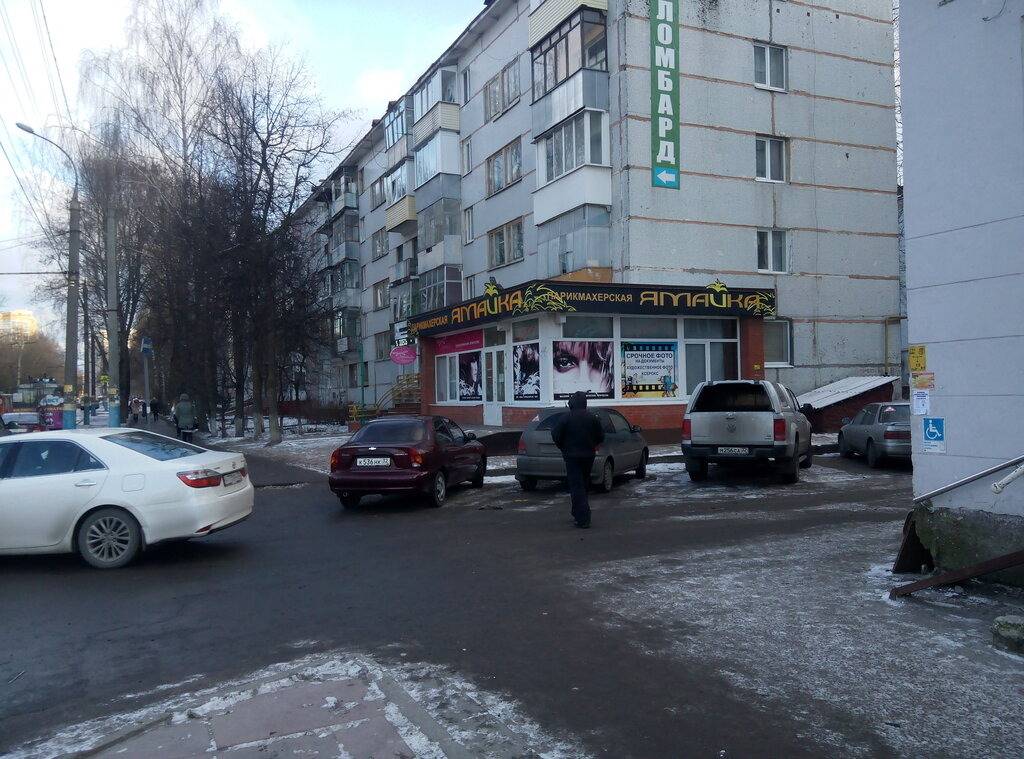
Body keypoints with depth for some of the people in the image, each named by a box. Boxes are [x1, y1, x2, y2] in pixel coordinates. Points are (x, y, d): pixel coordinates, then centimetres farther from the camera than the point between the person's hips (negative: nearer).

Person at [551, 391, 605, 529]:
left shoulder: (566, 418, -13)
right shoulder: (593, 418, 0)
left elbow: (556, 435, -11)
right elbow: (600, 437, 4)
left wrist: (563, 447, 7)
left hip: (572, 456, -5)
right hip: (588, 455, 5)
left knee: (576, 486, -4)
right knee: (583, 485, 18)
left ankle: (583, 519, -10)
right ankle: (578, 513, 29)